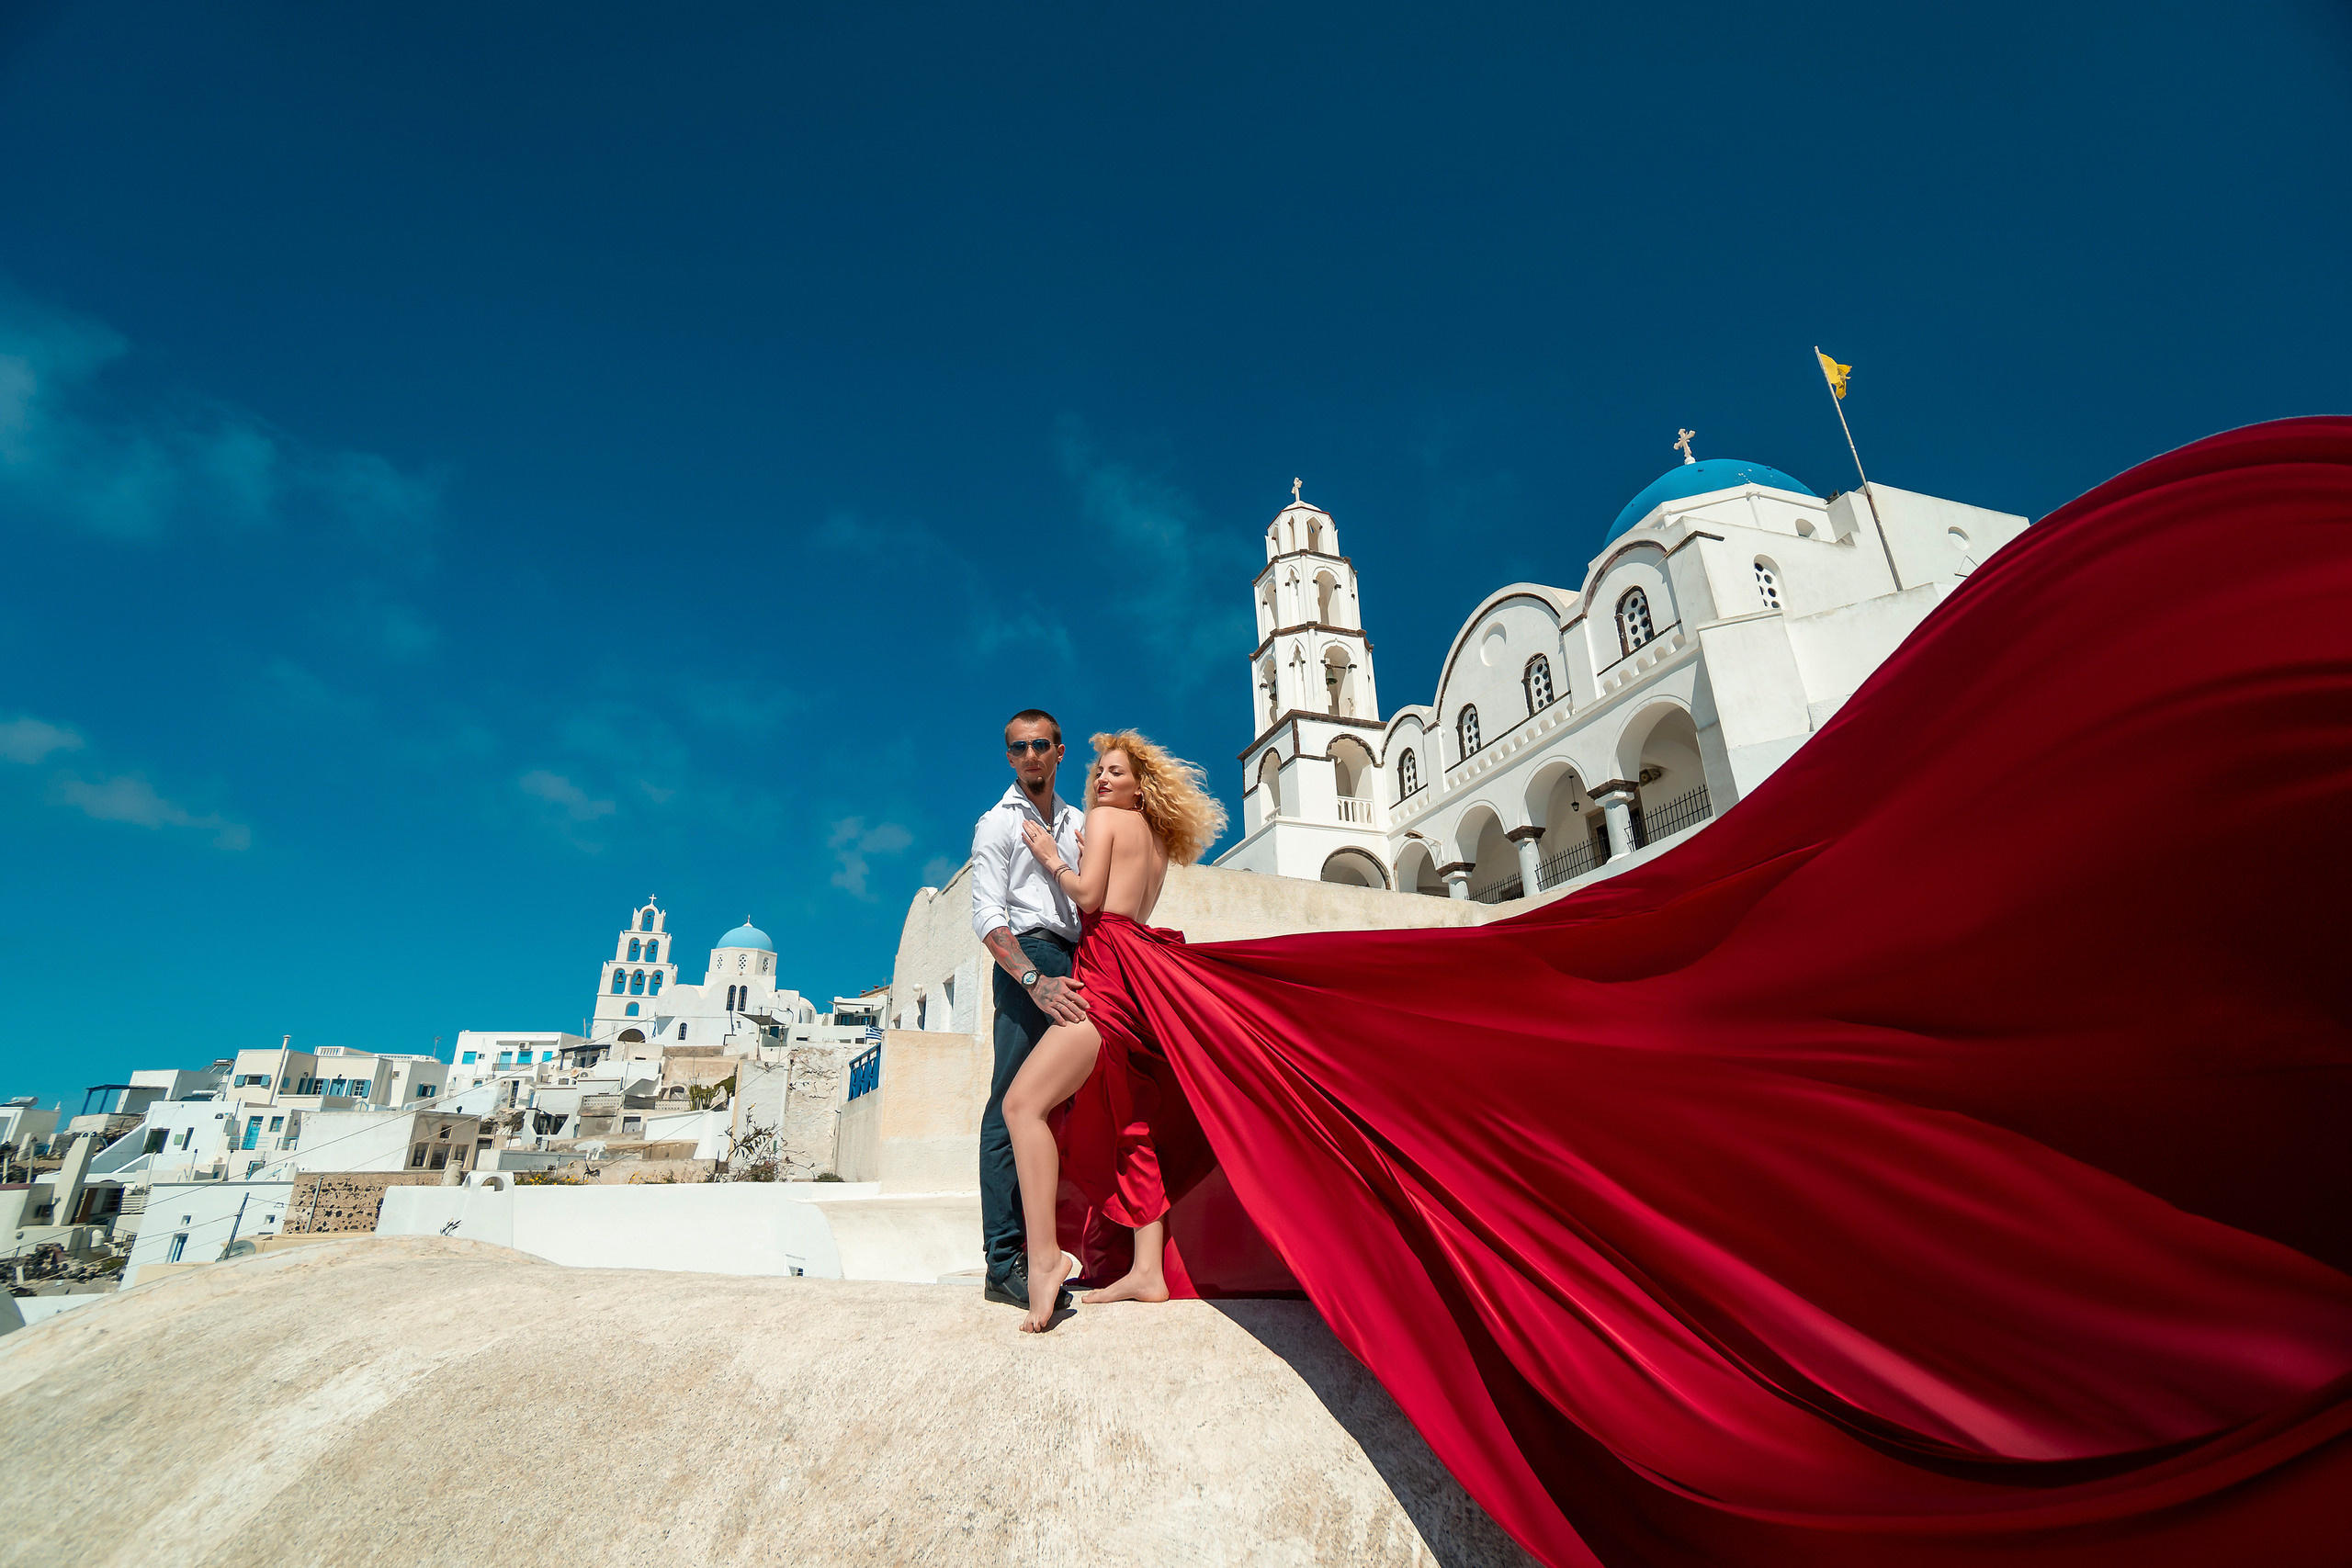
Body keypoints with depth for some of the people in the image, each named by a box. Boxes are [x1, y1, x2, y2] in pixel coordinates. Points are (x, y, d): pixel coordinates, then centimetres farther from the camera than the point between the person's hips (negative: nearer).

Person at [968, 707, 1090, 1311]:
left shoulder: (1077, 823, 23)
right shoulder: (998, 822, 6)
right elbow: (987, 914, -5)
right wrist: (1035, 981, -20)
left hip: (1075, 965, 5)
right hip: (1027, 957, -5)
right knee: (1013, 1103, -11)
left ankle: (1038, 1247, 6)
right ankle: (1005, 1261, -11)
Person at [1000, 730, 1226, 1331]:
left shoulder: (1105, 818, 3)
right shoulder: (1158, 840, 24)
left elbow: (1088, 896, -9)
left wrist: (1050, 855, 5)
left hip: (1110, 973, -10)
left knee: (1023, 1103, -18)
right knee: (1135, 1126, 8)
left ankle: (1044, 1256, -28)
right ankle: (1147, 1269, 8)